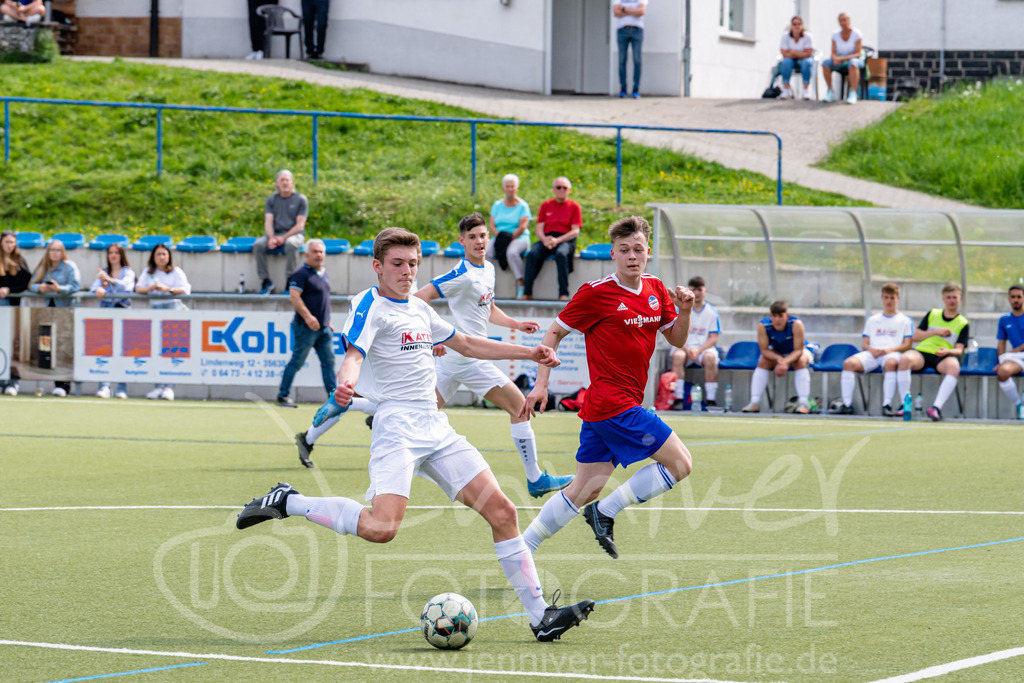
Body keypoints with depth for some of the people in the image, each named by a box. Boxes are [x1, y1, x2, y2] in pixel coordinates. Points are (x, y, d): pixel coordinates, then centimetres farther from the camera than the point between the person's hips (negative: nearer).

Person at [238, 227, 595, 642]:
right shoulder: (370, 305, -5)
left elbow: (468, 346, 33)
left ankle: (540, 616, 3)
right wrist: (345, 384, -45)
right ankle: (286, 503, -7)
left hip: (437, 431, 8)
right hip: (397, 429, -8)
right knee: (381, 528, -26)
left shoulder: (419, 309, 19)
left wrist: (530, 354, 32)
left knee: (502, 512, -1)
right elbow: (354, 354, -22)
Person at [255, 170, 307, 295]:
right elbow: (268, 222, 4)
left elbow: (300, 225, -5)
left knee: (290, 244, -39)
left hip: (294, 234, -3)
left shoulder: (300, 199, 2)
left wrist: (284, 238, -18)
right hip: (275, 233, 3)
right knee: (258, 245, -26)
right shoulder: (271, 199, 12)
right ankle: (265, 281, -19)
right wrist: (271, 238, -17)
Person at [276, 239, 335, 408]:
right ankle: (283, 396, 6)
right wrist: (308, 317, -27)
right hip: (306, 328, -8)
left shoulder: (323, 273, 16)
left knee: (328, 361, 4)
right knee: (297, 361, -2)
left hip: (323, 328, 8)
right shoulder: (302, 274, -10)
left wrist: (328, 322, 23)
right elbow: (294, 297, -20)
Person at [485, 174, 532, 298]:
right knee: (487, 251, -28)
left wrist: (510, 237, -18)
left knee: (512, 252, -38)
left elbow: (523, 227, -7)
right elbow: (492, 225, 7)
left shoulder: (522, 206, 4)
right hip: (499, 238, 4)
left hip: (519, 238, -4)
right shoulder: (497, 205, 16)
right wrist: (499, 236, -12)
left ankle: (520, 283, -33)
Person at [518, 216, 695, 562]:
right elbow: (554, 333, -2)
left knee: (585, 489, 8)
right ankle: (605, 511, -3)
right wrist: (541, 384, -7)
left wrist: (684, 310, -3)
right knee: (680, 462, -9)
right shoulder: (596, 293, -9)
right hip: (613, 405, -8)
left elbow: (676, 340, 18)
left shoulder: (656, 290, 11)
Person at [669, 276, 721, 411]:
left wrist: (698, 350, -16)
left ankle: (711, 400, -31)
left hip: (704, 348, 0)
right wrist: (687, 349, -18)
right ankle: (678, 399, -35)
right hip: (684, 347, 0)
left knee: (710, 357, -34)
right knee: (678, 356, -33)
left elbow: (713, 338, 0)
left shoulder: (712, 313, 5)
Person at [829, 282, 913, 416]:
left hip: (892, 353, -3)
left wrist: (890, 350, -13)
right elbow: (864, 344, 20)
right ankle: (847, 404, -29)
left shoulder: (905, 321, 16)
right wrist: (871, 349, -5)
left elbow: (907, 345, 5)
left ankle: (887, 405, -44)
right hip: (872, 353, 3)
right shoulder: (872, 320, 27)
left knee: (890, 363, -42)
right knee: (848, 363, -27)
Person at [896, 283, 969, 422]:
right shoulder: (932, 315, 21)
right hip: (923, 352, 2)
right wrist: (936, 332, 1)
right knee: (905, 358, -33)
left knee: (954, 366, -39)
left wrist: (947, 351, -21)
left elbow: (959, 350, 2)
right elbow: (915, 336, 14)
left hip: (943, 358, -2)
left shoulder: (963, 324, 14)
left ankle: (937, 407, -49)